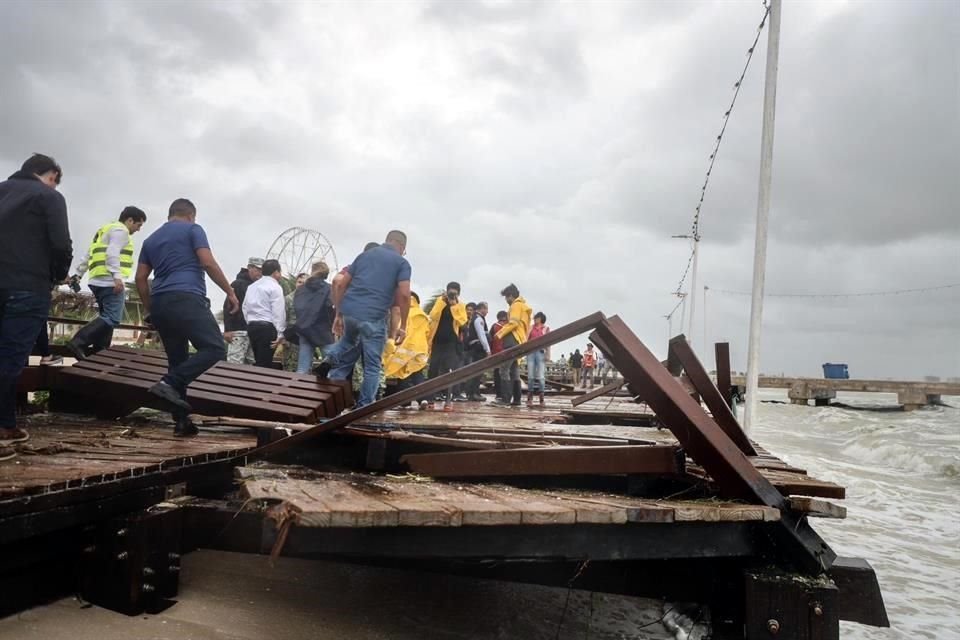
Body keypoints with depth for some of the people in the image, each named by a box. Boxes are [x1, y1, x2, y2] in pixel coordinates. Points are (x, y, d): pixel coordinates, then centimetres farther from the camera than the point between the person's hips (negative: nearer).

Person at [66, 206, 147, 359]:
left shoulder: (105, 230, 30)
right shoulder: (120, 230, -1)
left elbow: (88, 255, 28)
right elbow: (112, 253, -16)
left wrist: (78, 274, 27)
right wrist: (117, 276, -25)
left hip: (99, 281, 11)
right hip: (110, 281, -11)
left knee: (107, 318, 13)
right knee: (112, 319, -16)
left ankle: (97, 352, 10)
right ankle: (78, 342, -24)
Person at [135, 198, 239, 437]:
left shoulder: (151, 239, 25)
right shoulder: (193, 229, 7)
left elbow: (140, 279, 20)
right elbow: (208, 263, -6)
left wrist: (149, 311, 27)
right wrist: (230, 292, 0)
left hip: (160, 304, 8)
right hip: (187, 300, -7)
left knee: (177, 360, 11)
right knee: (215, 349, -12)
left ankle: (182, 421, 8)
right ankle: (169, 383, -28)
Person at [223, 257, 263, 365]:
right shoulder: (238, 284, -2)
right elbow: (228, 307, -9)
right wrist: (227, 330, -17)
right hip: (238, 331, -7)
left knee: (251, 365, 4)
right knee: (235, 364, -11)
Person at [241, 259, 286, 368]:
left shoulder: (252, 286, 18)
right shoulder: (275, 287, -5)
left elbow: (245, 307, 17)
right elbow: (279, 312, -12)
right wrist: (280, 333, -13)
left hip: (251, 326, 8)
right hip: (267, 327, -7)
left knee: (258, 362, 12)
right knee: (265, 364, -7)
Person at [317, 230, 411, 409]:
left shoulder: (364, 255, 19)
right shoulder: (402, 263, 6)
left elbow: (342, 285, 14)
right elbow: (404, 294, -7)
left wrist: (338, 314, 19)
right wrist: (403, 326, -1)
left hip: (349, 310, 5)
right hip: (374, 317, -4)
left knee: (350, 342, 35)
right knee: (373, 365, 9)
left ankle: (331, 358, 9)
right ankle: (365, 405, 9)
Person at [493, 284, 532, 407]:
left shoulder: (516, 305, -5)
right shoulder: (522, 305, 25)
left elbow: (513, 323, -16)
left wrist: (500, 333, -10)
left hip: (512, 340, -11)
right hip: (518, 341, 11)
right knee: (513, 371, 11)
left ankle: (505, 399, -20)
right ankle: (516, 399, 11)